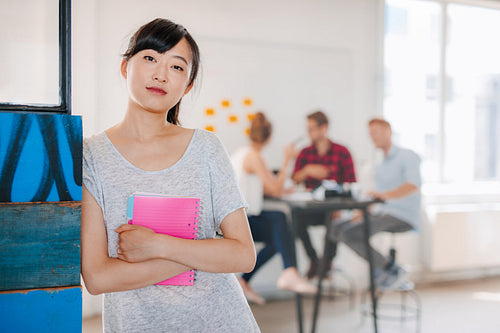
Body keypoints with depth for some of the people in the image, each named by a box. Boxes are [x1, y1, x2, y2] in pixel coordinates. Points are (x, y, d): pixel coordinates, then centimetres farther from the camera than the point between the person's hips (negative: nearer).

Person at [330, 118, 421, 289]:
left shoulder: (407, 156, -5)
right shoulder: (381, 165, 24)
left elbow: (414, 186, -24)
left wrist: (386, 195, -39)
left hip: (402, 217, -9)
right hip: (382, 212, 9)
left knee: (350, 233, -24)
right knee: (337, 230, -4)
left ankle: (392, 270, -13)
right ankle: (379, 266, -3)